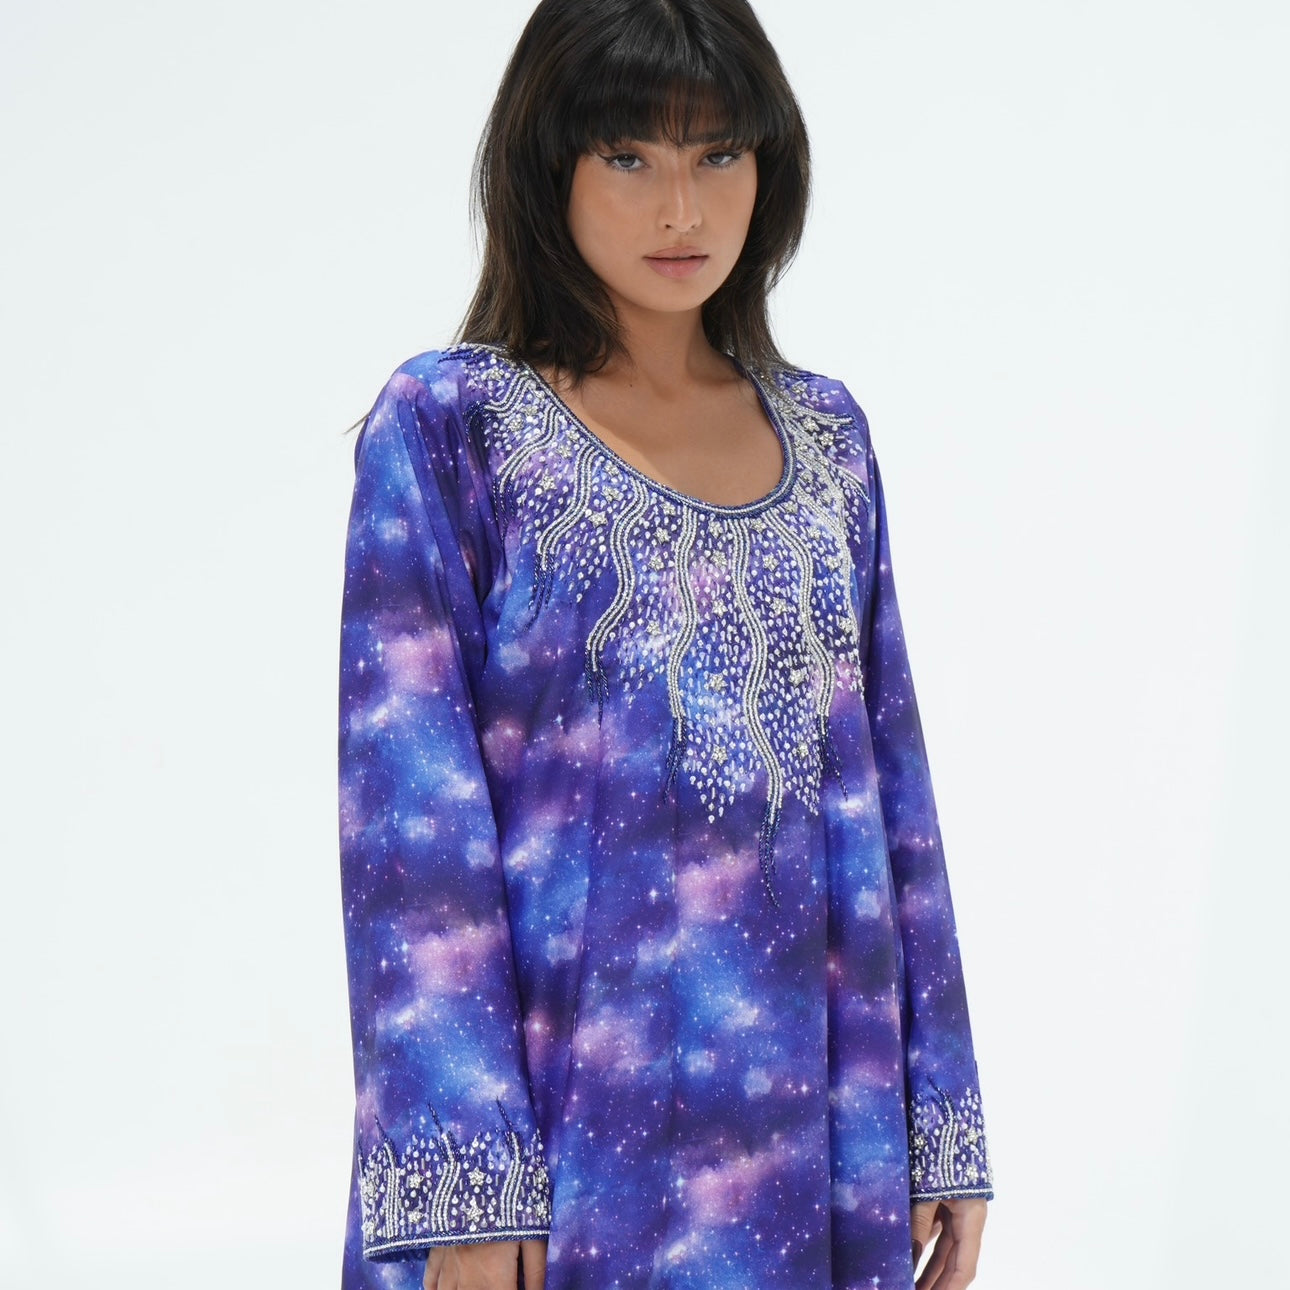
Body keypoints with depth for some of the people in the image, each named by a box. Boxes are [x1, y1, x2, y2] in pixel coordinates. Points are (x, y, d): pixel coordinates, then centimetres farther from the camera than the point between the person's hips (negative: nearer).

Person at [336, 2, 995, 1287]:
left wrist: (942, 1124, 6)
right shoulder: (451, 424, -6)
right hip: (570, 1141, -4)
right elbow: (409, 821, -11)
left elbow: (888, 781, 8)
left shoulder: (824, 431, 7)